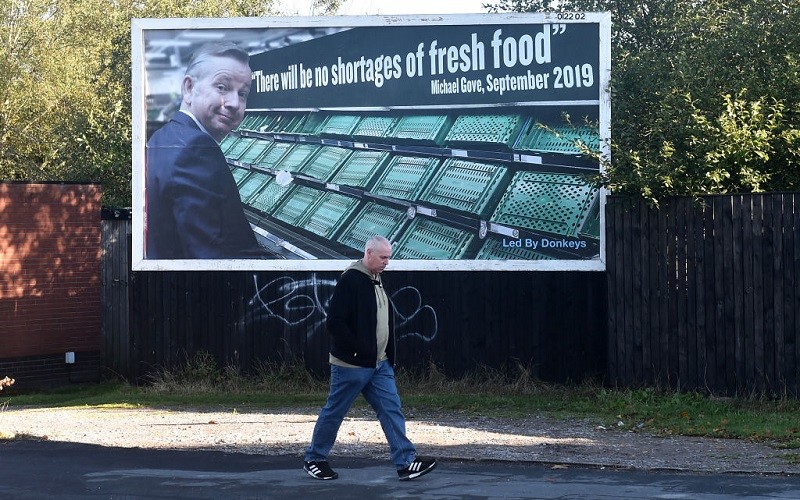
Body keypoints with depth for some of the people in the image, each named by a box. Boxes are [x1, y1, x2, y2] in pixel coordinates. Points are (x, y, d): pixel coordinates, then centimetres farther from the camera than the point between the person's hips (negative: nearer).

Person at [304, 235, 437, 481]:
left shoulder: (377, 280, 13)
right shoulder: (350, 281, -16)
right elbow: (335, 322, -21)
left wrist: (388, 355, 14)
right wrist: (358, 350, -22)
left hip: (379, 364, 8)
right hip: (351, 364, -8)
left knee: (392, 409, 1)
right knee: (334, 412, 4)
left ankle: (406, 462, -2)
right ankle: (314, 459, 18)